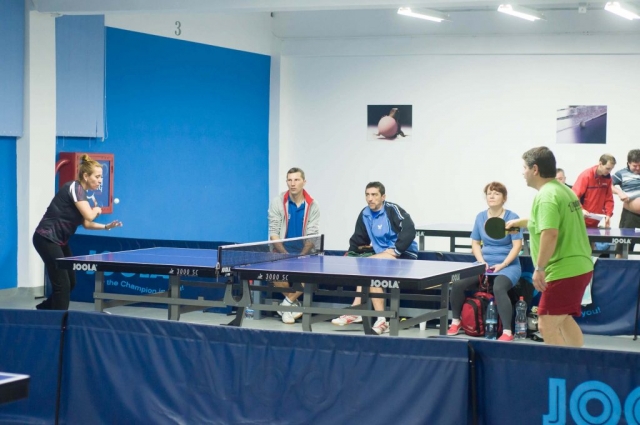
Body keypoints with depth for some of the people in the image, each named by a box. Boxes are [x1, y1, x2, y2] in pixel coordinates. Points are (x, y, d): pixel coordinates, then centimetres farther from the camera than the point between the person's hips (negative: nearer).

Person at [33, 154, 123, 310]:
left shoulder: (81, 192, 13)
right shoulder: (74, 187, -16)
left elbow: (86, 223, 16)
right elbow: (89, 216, -24)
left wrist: (106, 227, 2)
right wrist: (96, 210, -2)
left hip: (59, 241, 10)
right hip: (46, 239, -10)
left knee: (71, 282, 14)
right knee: (62, 284, -9)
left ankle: (44, 309, 30)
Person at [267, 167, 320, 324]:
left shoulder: (312, 205, -1)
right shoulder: (277, 202, -4)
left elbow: (312, 235, -5)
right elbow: (273, 233, -7)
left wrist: (300, 256, -20)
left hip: (303, 253, 1)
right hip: (281, 252, -1)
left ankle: (287, 304, -9)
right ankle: (293, 302, -7)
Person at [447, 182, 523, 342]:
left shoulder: (512, 217, -6)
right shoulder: (480, 217, 7)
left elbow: (517, 246, -9)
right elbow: (475, 243, 12)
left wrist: (502, 265, -18)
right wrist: (482, 262, -6)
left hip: (507, 266, -5)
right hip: (484, 265, 5)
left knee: (499, 288, -36)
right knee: (458, 284, -15)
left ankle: (507, 332, -32)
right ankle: (456, 322, 6)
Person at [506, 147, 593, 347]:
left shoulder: (546, 195, -17)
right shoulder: (563, 189, 13)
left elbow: (550, 233, -29)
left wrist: (539, 268, -24)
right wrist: (521, 222, 32)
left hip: (563, 271, -10)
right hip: (580, 267, 10)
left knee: (547, 325, -7)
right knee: (564, 319, 23)